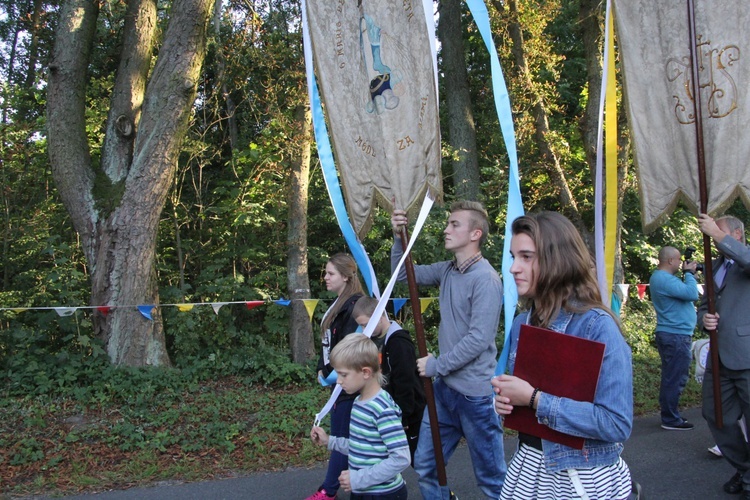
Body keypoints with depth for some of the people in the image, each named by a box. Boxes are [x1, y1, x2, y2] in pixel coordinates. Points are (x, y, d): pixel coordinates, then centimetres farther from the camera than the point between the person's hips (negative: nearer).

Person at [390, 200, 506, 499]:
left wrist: (436, 365, -14)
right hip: (444, 388, 8)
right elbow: (403, 275, 13)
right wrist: (398, 238, -3)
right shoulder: (447, 271, 6)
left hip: (474, 394, -8)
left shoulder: (485, 278, -18)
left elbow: (479, 339, -22)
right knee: (425, 466, 18)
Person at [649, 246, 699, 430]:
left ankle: (670, 415, 27)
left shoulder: (660, 277, 16)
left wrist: (687, 274, 6)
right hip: (676, 336, -11)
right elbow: (692, 294, -25)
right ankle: (671, 420, 3)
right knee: (675, 379, -4)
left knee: (672, 378, 18)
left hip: (673, 335, 11)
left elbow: (683, 292, 17)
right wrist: (689, 273, -11)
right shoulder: (664, 279, -20)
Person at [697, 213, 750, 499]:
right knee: (716, 416, 14)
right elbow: (704, 306, 22)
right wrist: (704, 319, 0)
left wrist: (719, 236, -27)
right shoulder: (715, 266, 18)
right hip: (719, 357, 8)